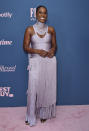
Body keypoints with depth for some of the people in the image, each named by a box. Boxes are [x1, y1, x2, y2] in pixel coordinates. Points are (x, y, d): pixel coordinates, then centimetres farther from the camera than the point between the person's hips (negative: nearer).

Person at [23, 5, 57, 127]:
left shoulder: (51, 29, 5)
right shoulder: (30, 29, -2)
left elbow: (54, 45, 13)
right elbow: (25, 47, -3)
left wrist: (52, 50, -10)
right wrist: (38, 51, -17)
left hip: (49, 62, 2)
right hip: (35, 62, -2)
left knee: (47, 87, 7)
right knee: (33, 88, -1)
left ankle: (45, 113, 25)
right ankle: (31, 116, 15)